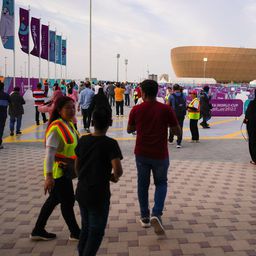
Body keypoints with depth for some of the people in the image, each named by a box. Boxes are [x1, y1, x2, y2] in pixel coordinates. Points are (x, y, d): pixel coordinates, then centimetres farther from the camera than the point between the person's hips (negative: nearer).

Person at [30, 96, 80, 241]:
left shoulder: (69, 124, 6)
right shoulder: (56, 128, -22)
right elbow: (49, 153, -27)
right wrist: (49, 176, -30)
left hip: (66, 170, 10)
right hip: (58, 171, -10)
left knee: (54, 199, 19)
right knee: (68, 202, 4)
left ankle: (38, 231, 32)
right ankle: (75, 233, 23)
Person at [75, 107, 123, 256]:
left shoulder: (83, 140, 1)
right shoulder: (110, 143, -16)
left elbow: (77, 166, 10)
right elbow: (118, 170, -25)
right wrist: (115, 176, -3)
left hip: (81, 192, 6)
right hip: (99, 194, -6)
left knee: (86, 228, 22)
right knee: (96, 232, 9)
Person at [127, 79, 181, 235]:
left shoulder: (136, 110, -7)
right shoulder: (166, 109, -11)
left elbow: (129, 130, 7)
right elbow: (177, 132, -5)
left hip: (142, 154, 1)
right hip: (160, 155, -1)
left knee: (143, 185, 16)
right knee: (161, 183, 16)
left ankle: (145, 217, 24)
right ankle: (156, 214, -3)